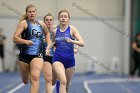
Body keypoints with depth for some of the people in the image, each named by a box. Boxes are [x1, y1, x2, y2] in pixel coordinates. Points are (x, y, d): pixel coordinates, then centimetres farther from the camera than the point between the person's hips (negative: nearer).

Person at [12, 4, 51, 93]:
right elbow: (15, 38, -12)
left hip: (37, 55, 1)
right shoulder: (24, 23, -4)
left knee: (35, 78, -21)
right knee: (25, 81, 16)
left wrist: (48, 46, 18)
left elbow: (47, 33, 31)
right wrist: (26, 41, -29)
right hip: (24, 55, -1)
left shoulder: (41, 24, 9)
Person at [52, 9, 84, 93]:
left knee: (67, 85, 14)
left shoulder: (72, 29, -1)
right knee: (63, 81, -24)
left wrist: (72, 41, -26)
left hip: (70, 60, 1)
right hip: (58, 59, -1)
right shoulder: (55, 31, 6)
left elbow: (82, 43, -10)